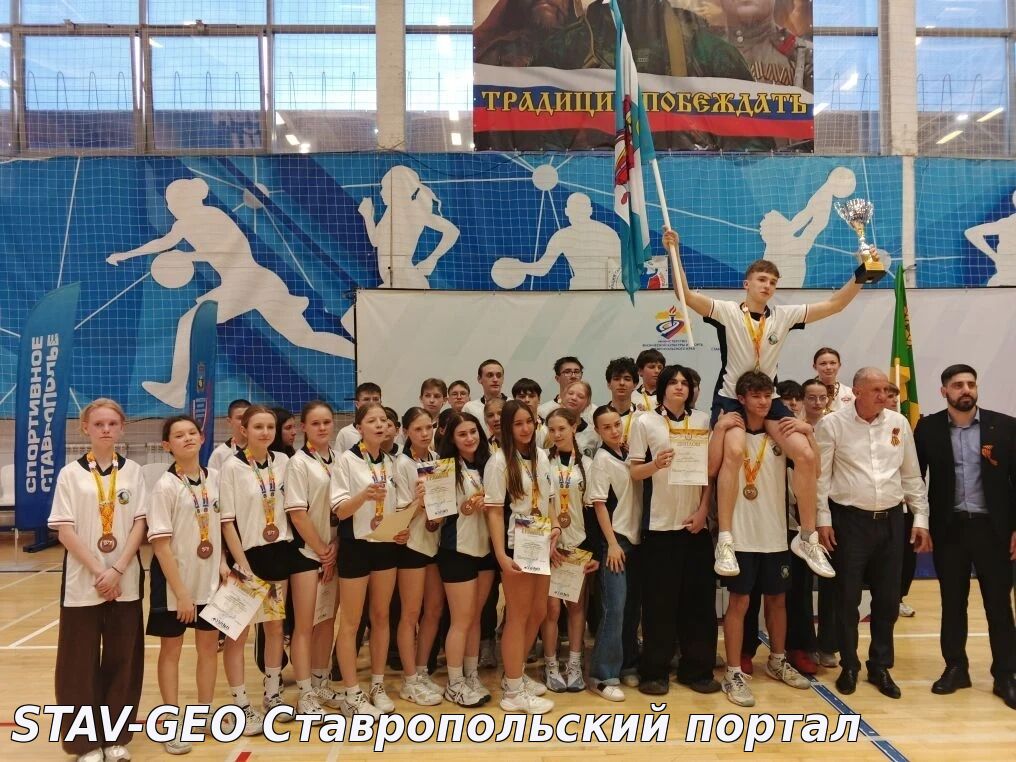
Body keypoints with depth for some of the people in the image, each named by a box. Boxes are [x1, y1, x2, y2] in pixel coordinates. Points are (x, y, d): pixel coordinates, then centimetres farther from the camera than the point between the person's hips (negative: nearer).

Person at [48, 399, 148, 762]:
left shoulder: (133, 471, 4)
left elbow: (139, 525, 0)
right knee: (81, 663, 4)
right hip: (82, 582, -1)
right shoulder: (70, 473, -1)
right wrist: (98, 571, -13)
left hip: (125, 582, 1)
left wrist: (117, 571, -11)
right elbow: (65, 531, -5)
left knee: (122, 660, 7)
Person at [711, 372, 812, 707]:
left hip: (775, 531, 4)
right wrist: (720, 428, -22)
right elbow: (711, 468, -21)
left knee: (777, 598, 17)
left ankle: (777, 661, 36)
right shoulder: (730, 431, -6)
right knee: (739, 601, 0)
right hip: (740, 532, -4)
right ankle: (734, 674, 9)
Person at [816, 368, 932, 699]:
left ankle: (880, 666, 26)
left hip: (891, 519, 4)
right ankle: (849, 666, 22)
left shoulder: (899, 423, 5)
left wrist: (921, 518, 6)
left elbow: (911, 475, 9)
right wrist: (823, 520, -9)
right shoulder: (832, 424, -7)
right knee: (848, 597, 5)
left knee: (888, 598, 10)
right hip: (850, 520, -3)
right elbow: (821, 475, -6)